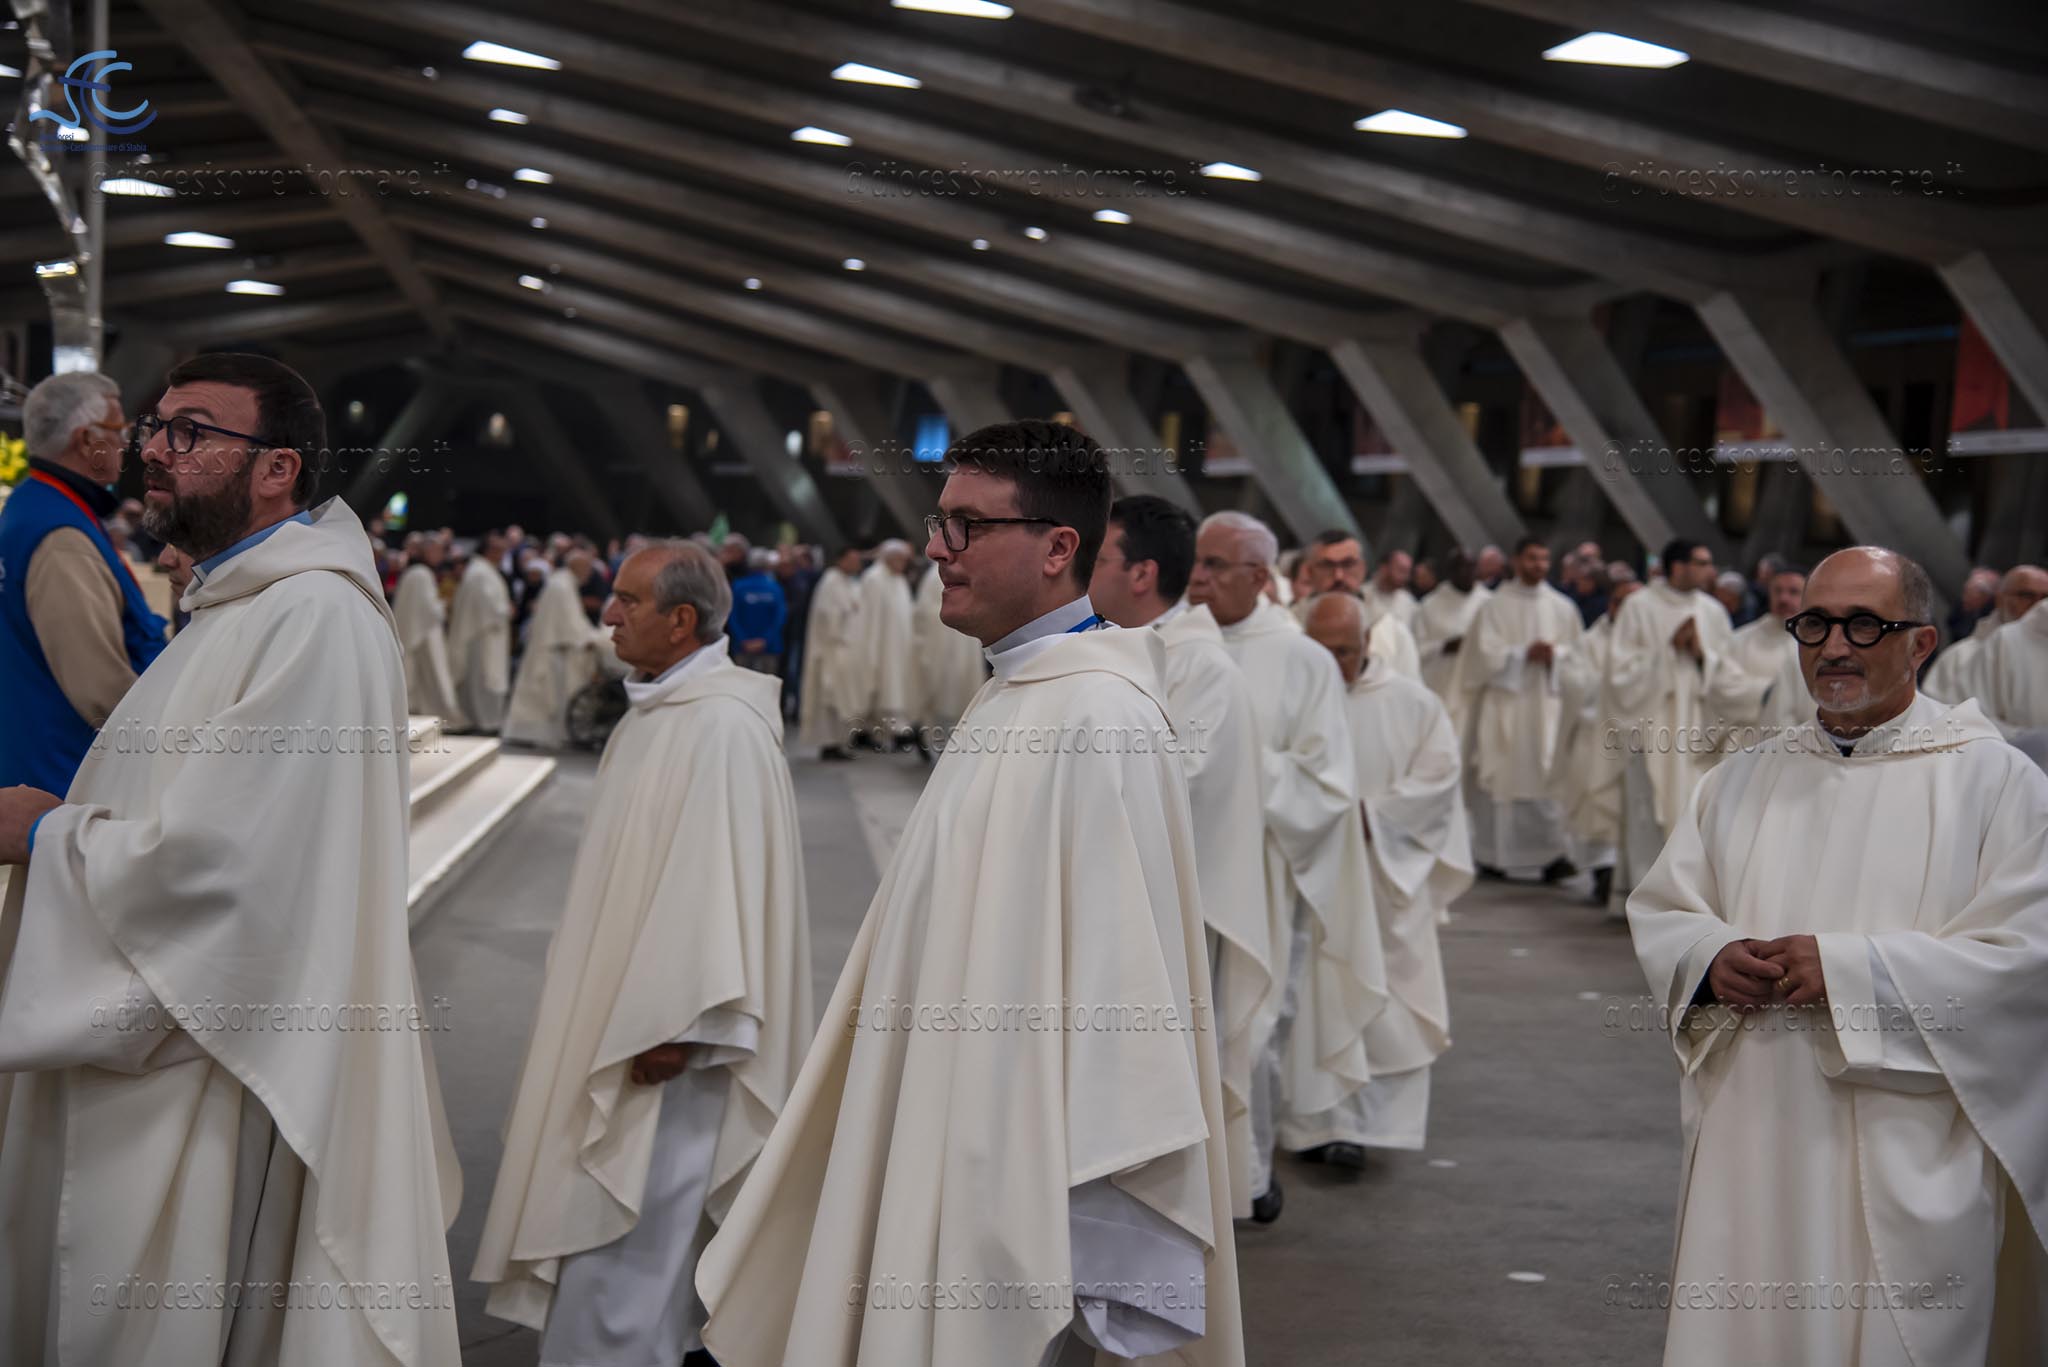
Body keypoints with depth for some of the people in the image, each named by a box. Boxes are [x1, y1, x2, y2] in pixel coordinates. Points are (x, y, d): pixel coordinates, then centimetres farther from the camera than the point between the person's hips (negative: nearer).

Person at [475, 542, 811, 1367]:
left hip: (665, 1025, -9)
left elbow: (722, 882, -24)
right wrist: (608, 1001, 19)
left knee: (626, 1232, -3)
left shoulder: (724, 726, -21)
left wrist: (676, 1025, -24)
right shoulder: (656, 710, 9)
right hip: (620, 1005, 9)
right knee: (649, 1209, 18)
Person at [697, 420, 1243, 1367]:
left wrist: (1104, 1257, -25)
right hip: (960, 1160, 9)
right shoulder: (1012, 699, 11)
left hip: (1025, 1197, -9)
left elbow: (1126, 987, -24)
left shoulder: (1096, 716, -19)